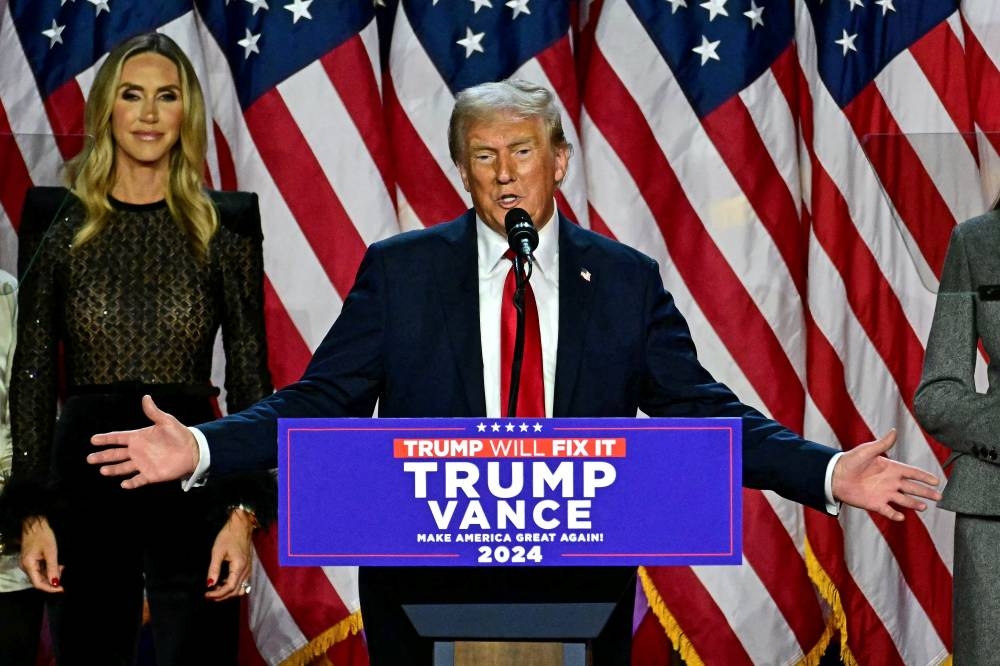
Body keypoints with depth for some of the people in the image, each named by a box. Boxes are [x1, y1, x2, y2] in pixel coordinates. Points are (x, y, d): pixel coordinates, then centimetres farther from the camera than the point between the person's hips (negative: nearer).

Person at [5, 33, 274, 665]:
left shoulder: (225, 224, 4)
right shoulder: (58, 221, 5)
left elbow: (250, 376, 3)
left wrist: (245, 512, -6)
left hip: (193, 480, -1)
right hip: (85, 478, 1)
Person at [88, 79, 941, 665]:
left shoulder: (627, 279, 4)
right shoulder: (398, 272, 2)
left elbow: (698, 409, 2)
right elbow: (321, 402, 0)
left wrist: (828, 472, -11)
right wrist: (200, 449, -14)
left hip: (582, 586, 1)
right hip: (425, 580, 0)